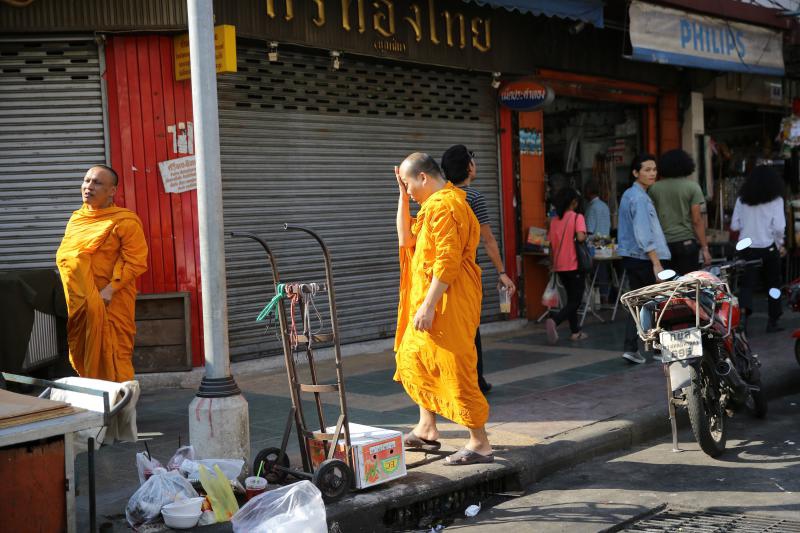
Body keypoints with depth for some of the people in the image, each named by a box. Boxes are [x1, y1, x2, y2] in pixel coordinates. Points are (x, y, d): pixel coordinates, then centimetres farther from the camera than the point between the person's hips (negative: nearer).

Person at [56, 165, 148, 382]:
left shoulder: (125, 221, -7)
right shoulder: (76, 218, 14)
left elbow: (135, 262, -14)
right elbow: (63, 256, 23)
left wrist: (110, 289, -22)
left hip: (110, 301, -6)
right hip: (78, 301, 6)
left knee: (113, 355, -6)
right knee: (82, 353, 9)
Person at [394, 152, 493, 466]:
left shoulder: (443, 206, -17)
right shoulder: (436, 204, 16)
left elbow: (447, 261, -24)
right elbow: (406, 238, 14)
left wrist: (428, 305, -24)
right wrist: (402, 196, 9)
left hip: (448, 301, -11)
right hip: (430, 300, 11)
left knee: (456, 372, -7)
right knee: (412, 358, 19)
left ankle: (480, 445, 2)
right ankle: (427, 429, 29)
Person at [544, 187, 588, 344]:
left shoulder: (554, 220, 8)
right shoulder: (577, 217, -9)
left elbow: (551, 245, 10)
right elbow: (580, 237, -25)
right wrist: (585, 236, -2)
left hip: (559, 266, 6)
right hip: (574, 265, -6)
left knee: (571, 298, 18)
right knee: (576, 300, -1)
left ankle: (575, 331, 21)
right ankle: (554, 321, -24)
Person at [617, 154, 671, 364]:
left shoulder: (627, 195, 15)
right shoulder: (640, 198, -16)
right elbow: (644, 236, -22)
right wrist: (657, 263, -22)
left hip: (631, 258, 9)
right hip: (643, 258, -9)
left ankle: (630, 347, 5)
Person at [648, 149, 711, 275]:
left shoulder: (654, 188, 5)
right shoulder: (692, 187, -3)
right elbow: (697, 220, -7)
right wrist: (705, 248, -4)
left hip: (663, 244, 3)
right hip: (686, 241, -2)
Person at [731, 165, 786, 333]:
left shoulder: (742, 199, 3)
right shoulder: (775, 199, -5)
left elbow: (734, 226, 3)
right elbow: (779, 227, -11)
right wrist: (780, 244, 5)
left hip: (747, 248, 2)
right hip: (769, 248, -2)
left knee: (746, 285, 0)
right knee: (773, 285, 14)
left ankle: (742, 313, -25)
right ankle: (772, 322, 19)